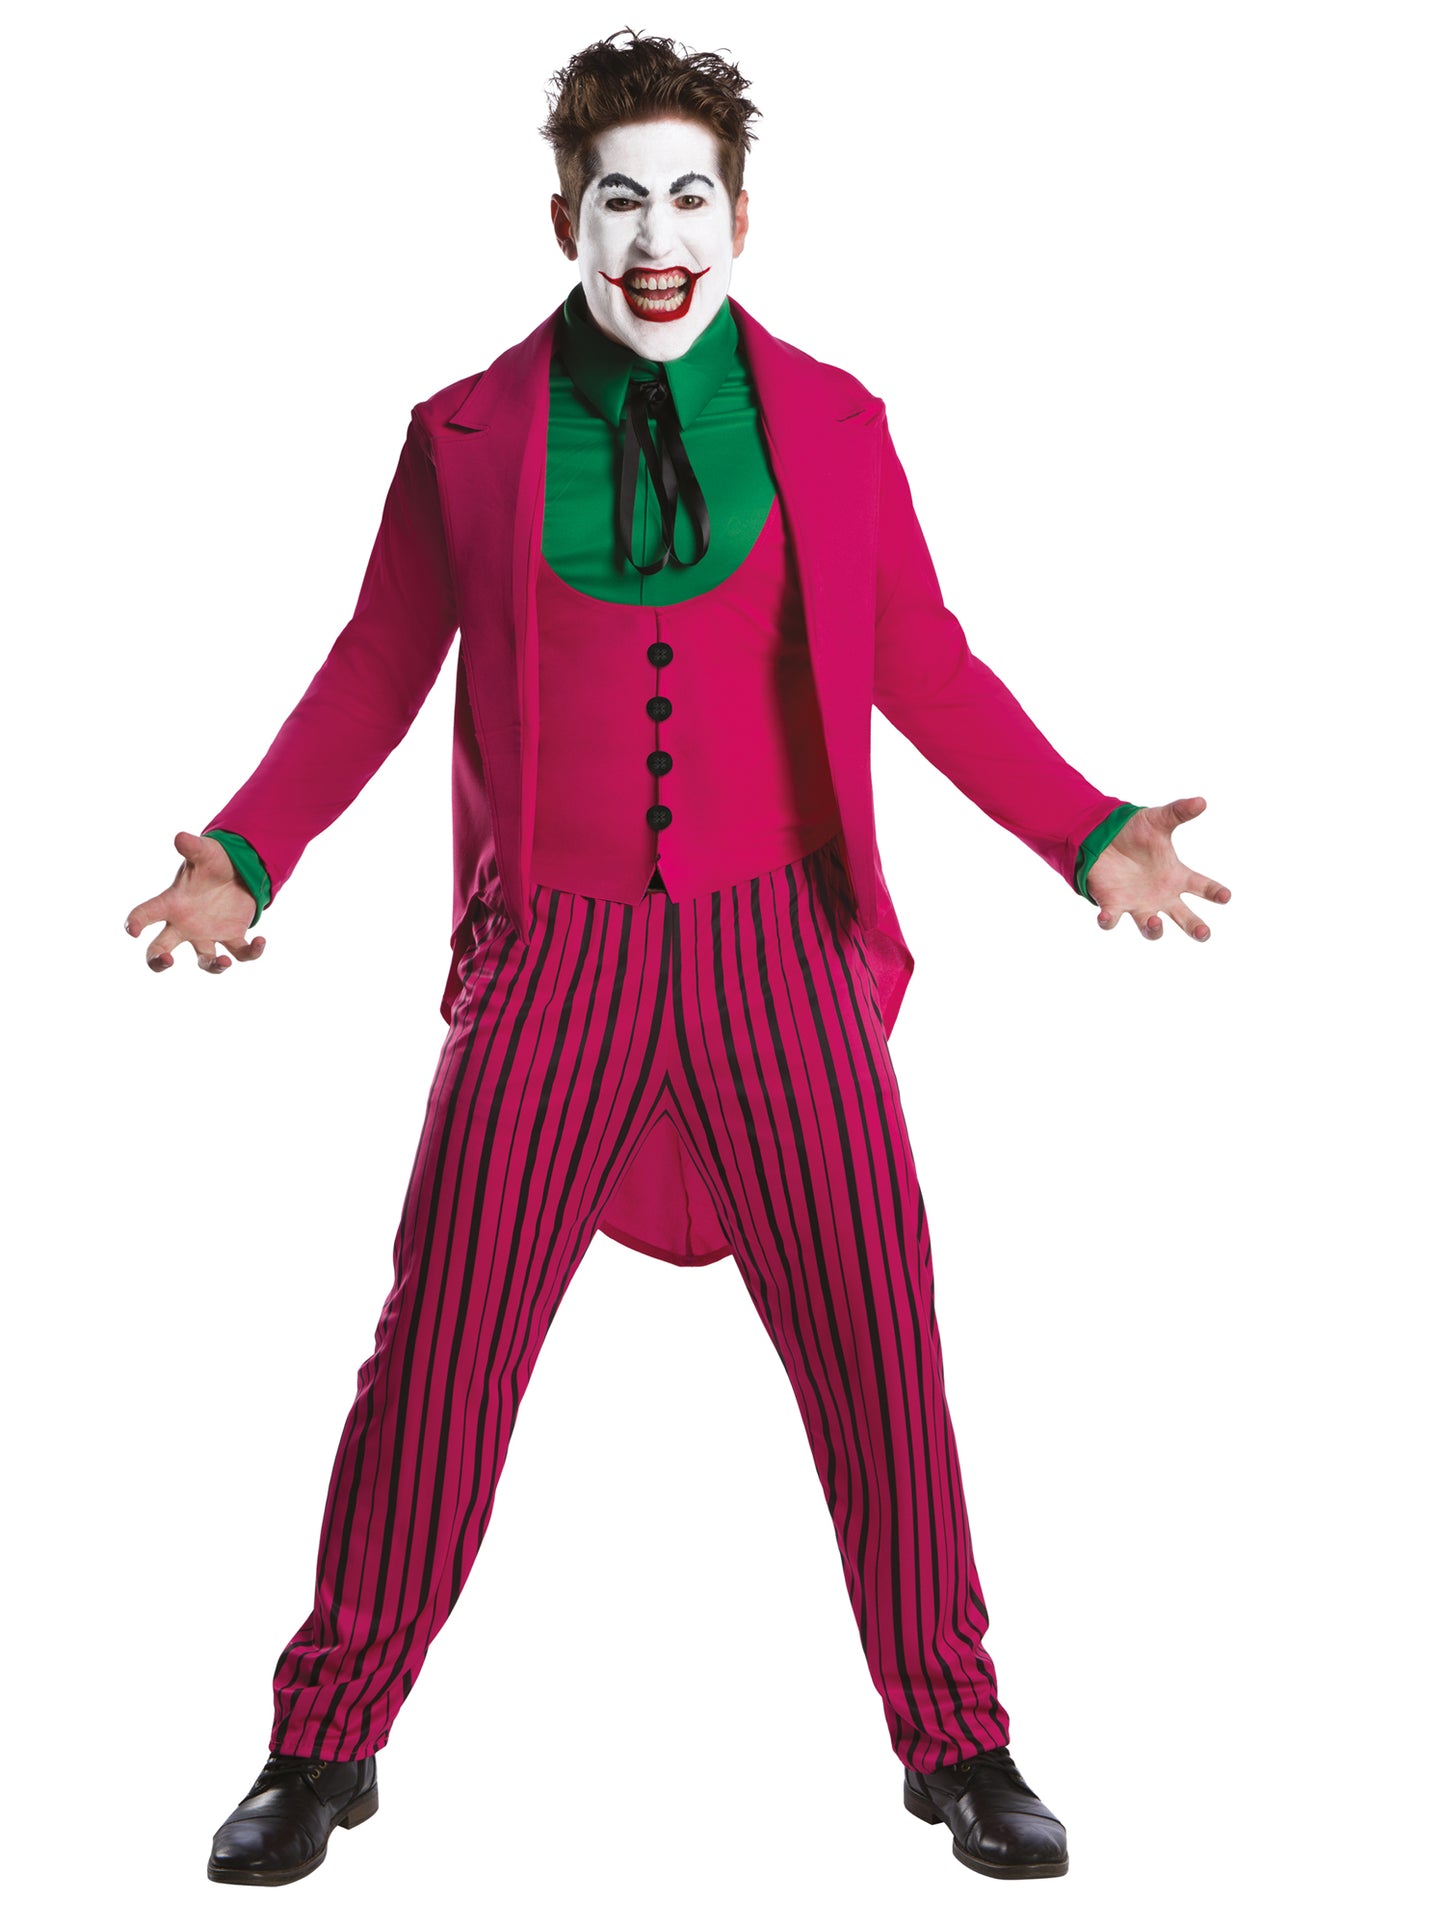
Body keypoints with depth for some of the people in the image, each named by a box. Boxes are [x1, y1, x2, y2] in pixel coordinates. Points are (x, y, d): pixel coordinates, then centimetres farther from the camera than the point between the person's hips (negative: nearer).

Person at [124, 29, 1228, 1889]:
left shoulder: (828, 423, 3)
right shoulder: (467, 436, 2)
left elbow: (926, 668, 8)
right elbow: (376, 668, 9)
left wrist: (1089, 832, -2)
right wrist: (247, 849, -3)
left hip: (776, 948, 1)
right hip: (551, 960, 0)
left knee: (877, 1350, 4)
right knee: (437, 1353, 4)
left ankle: (956, 1744, 23)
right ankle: (325, 1747, 23)